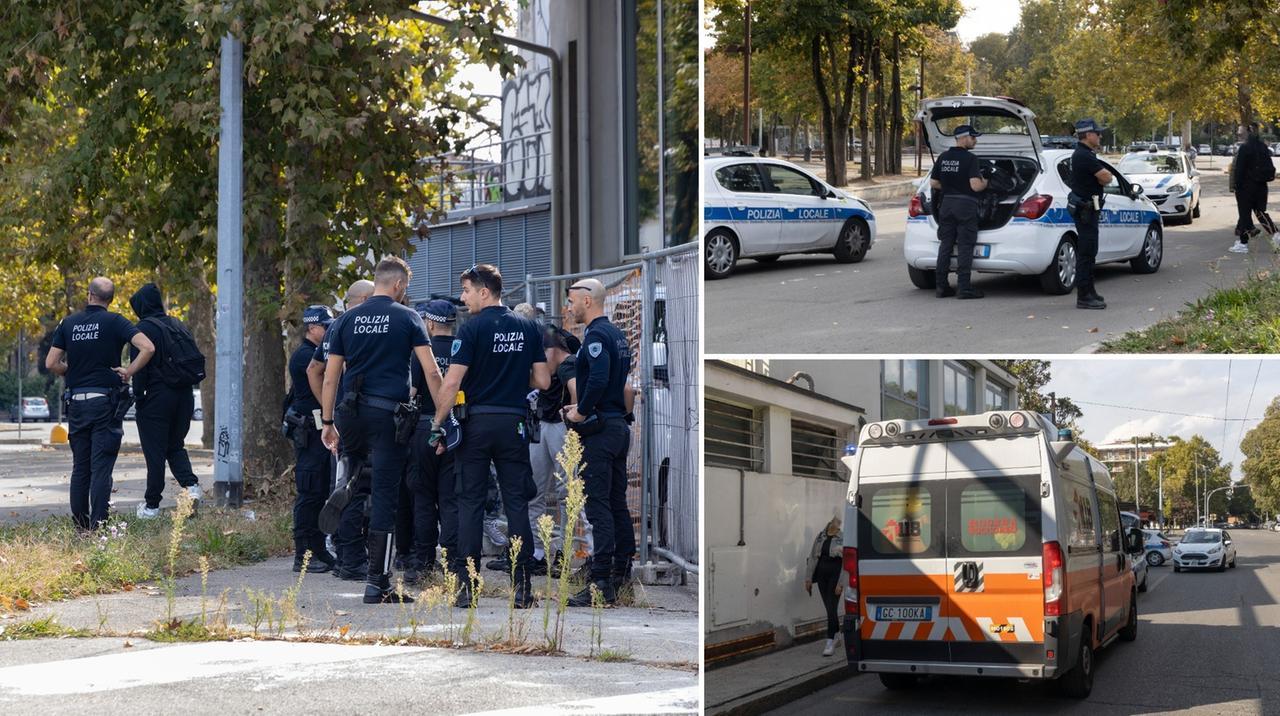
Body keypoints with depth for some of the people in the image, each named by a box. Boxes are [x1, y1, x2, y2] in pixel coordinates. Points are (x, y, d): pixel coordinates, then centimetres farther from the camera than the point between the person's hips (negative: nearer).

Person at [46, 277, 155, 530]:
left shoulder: (68, 323, 5)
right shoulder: (114, 322, -5)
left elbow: (51, 363, 2)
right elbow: (148, 348, -18)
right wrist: (129, 372, -7)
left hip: (76, 402, 4)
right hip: (106, 401, -3)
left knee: (80, 467, 12)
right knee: (101, 466, -3)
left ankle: (79, 524, 15)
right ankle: (99, 524, -7)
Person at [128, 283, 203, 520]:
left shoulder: (143, 329, -9)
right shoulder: (179, 326, 11)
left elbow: (140, 366, -14)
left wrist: (138, 394, -8)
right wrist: (186, 388, 16)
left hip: (156, 396, -6)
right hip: (184, 397, 6)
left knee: (154, 451, 1)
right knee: (175, 446, 17)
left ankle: (151, 505, 5)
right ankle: (191, 485, -6)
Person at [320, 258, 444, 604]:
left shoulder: (348, 319, 11)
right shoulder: (407, 318, 2)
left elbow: (330, 376, 11)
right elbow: (431, 371, -5)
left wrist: (327, 422, 16)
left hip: (350, 413, 4)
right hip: (387, 413, -4)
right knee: (384, 497, -1)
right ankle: (377, 582, 0)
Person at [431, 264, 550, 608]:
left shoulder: (473, 328, -7)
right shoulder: (528, 328, 6)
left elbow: (452, 382, -12)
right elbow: (543, 381, 6)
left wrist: (438, 423, -4)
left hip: (478, 422, -3)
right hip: (515, 423, 3)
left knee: (470, 502, 3)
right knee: (516, 502, 5)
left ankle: (466, 585, 2)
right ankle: (521, 586, 3)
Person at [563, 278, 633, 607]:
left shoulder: (596, 335, -14)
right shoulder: (617, 334, 17)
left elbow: (598, 379, -28)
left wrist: (581, 413, -16)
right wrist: (583, 407, 16)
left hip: (600, 431, -10)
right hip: (619, 425, 10)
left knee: (598, 506, -10)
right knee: (617, 503, 14)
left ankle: (602, 583, -13)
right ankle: (622, 571, 20)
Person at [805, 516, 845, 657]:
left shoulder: (843, 538, -9)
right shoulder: (820, 537, 10)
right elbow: (812, 557, 13)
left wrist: (841, 582, -17)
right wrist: (808, 578, 9)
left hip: (835, 575, -6)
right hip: (821, 574, 6)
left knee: (831, 607, -8)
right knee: (829, 607, 12)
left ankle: (830, 642, -5)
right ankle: (837, 633, 31)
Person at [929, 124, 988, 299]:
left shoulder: (943, 157, 7)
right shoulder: (970, 159, -12)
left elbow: (933, 183, 11)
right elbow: (975, 185, -20)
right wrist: (985, 183, 1)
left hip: (947, 204, 6)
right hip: (966, 205, -6)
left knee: (945, 245, 9)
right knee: (965, 247, -3)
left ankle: (941, 286, 10)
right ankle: (964, 287, -6)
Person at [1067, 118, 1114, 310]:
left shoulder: (1084, 154, 16)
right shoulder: (1084, 156, -19)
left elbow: (1105, 176, 16)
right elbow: (1106, 177, -20)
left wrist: (1102, 174, -5)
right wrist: (1104, 174, 0)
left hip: (1084, 208, 11)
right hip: (1085, 208, -11)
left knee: (1087, 252, 16)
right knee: (1086, 253, -9)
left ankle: (1087, 292, 23)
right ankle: (1084, 297, -8)